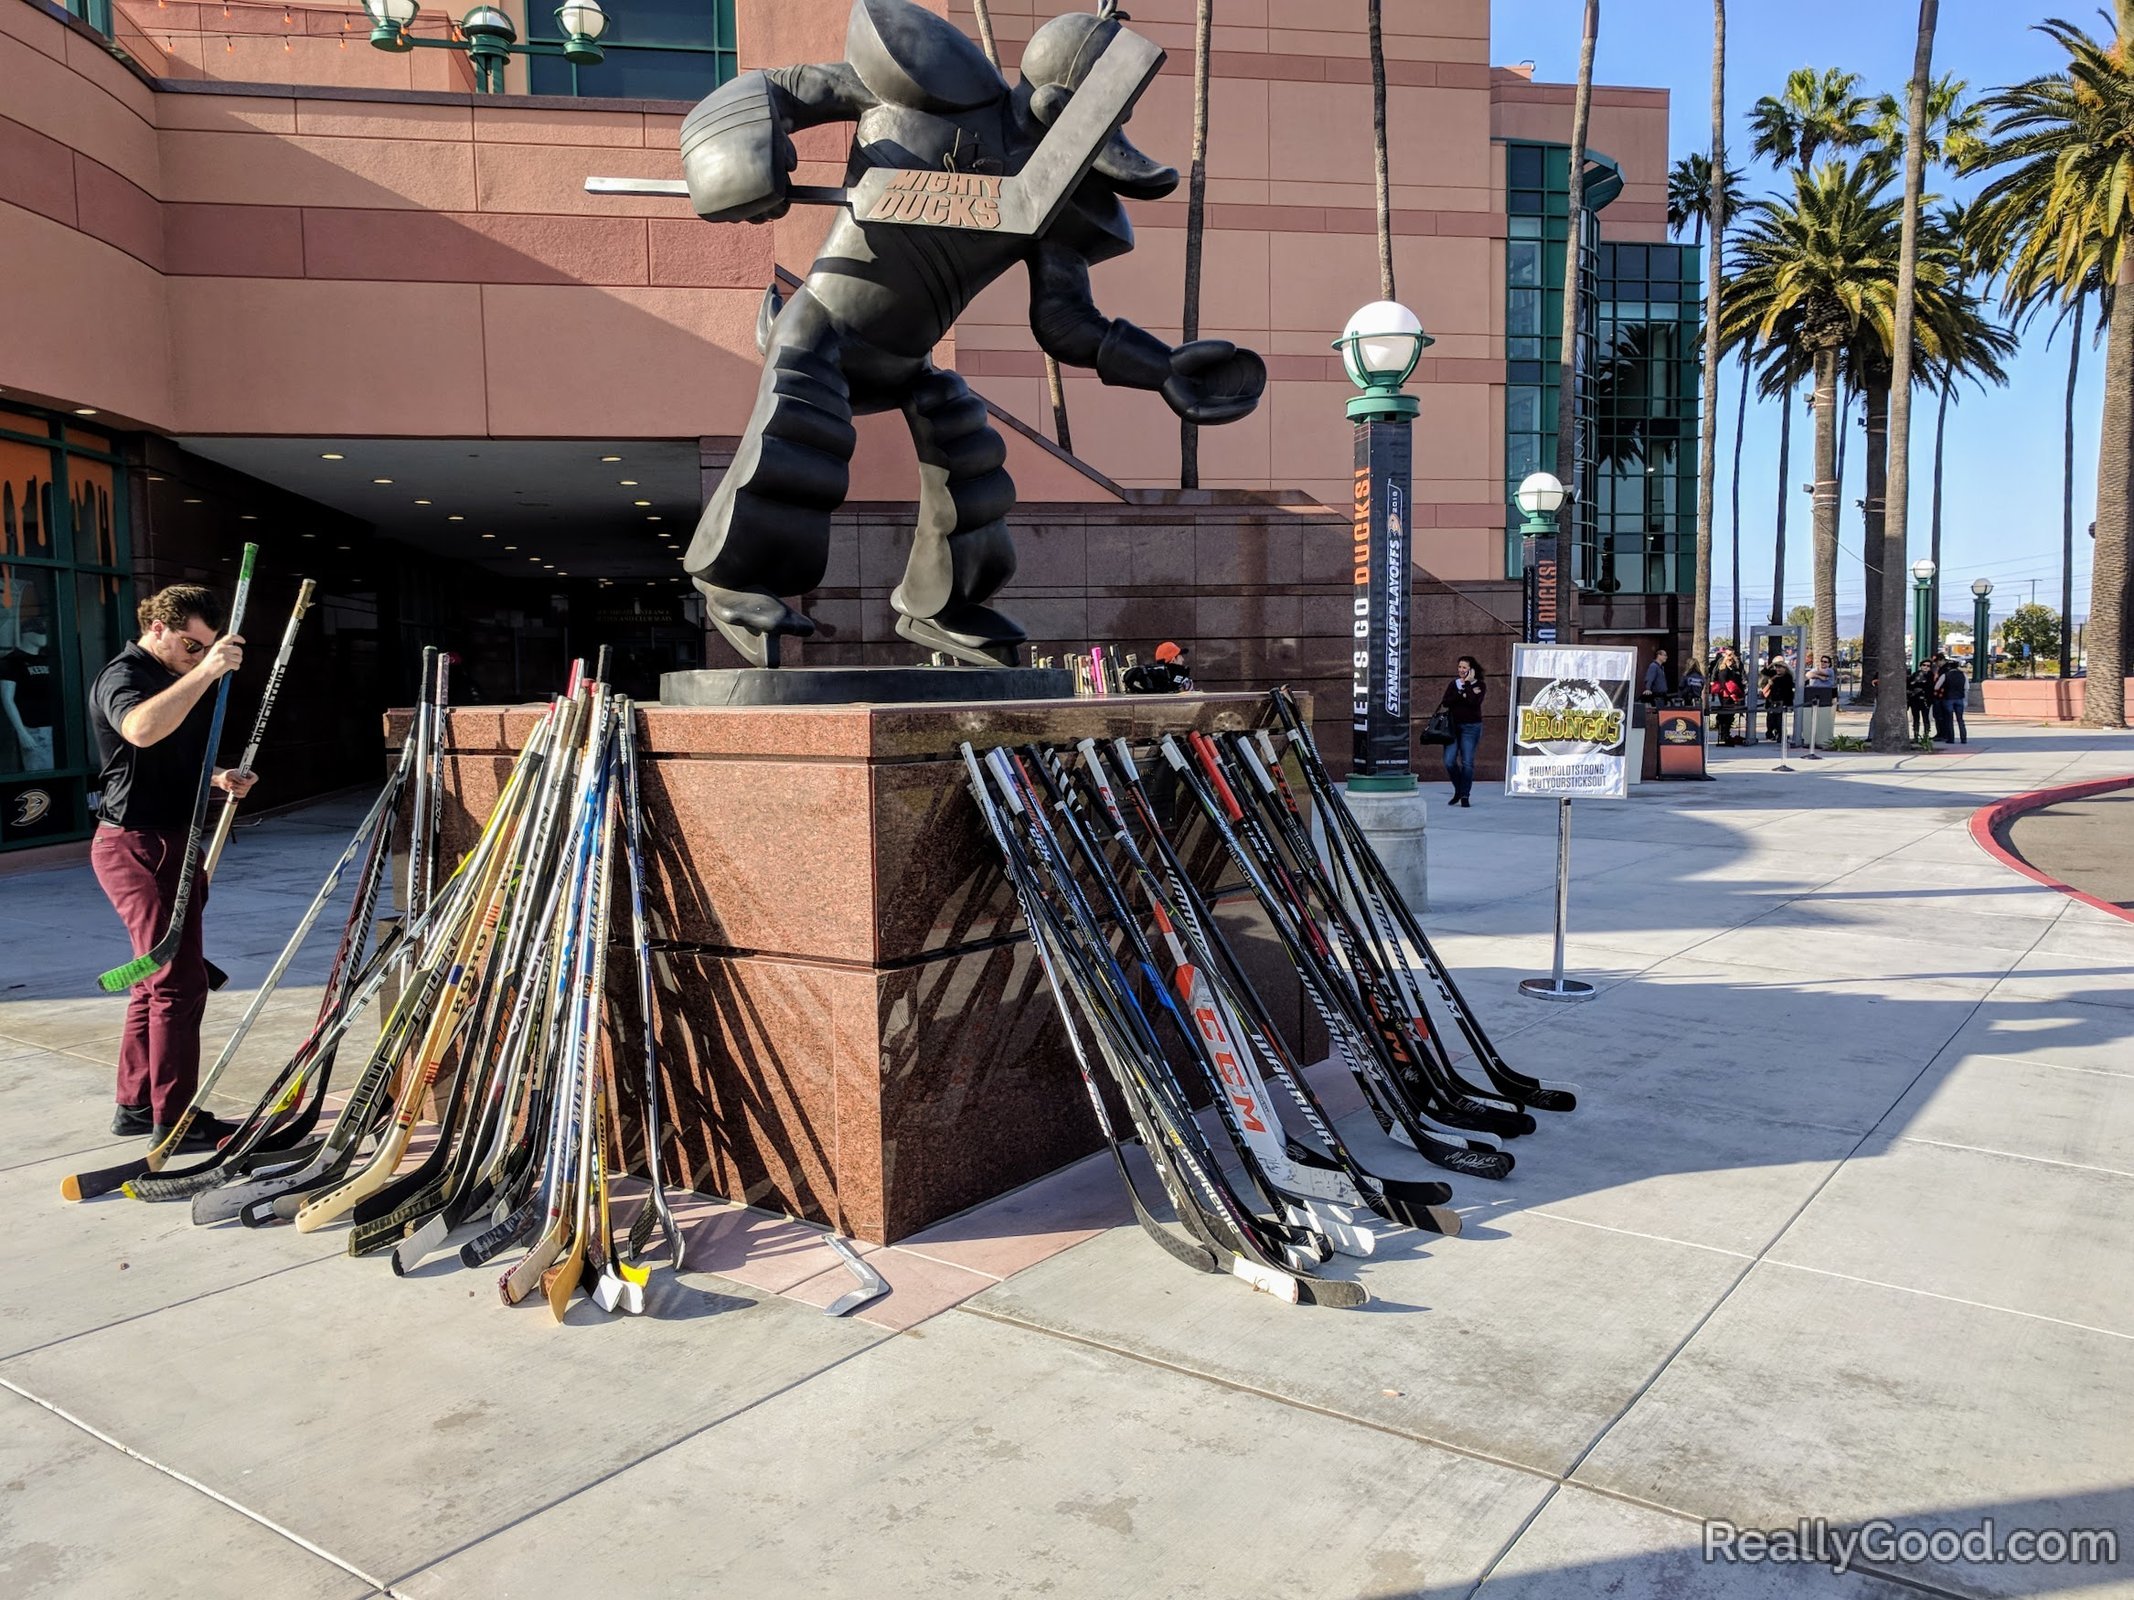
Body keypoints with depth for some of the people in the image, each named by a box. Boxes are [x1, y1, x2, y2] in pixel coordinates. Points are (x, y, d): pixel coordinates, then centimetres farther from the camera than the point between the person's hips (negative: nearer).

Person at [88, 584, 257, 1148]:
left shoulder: (179, 679, 17)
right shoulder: (122, 675, -13)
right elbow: (141, 729, -37)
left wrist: (218, 778, 9)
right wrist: (205, 672, -42)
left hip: (170, 840, 10)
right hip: (137, 845, -10)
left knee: (159, 979, 15)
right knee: (180, 981, -10)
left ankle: (136, 1105, 26)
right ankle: (175, 1121, -3)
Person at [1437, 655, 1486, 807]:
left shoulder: (1479, 685, 1)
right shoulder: (1453, 684, 12)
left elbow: (1474, 702, -18)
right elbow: (1445, 702, -4)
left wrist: (1467, 684, -11)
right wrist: (1463, 695, -14)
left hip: (1471, 727, -3)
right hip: (1452, 726, 3)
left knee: (1467, 762, -4)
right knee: (1449, 762, -5)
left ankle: (1465, 795, 6)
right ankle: (1458, 790, 17)